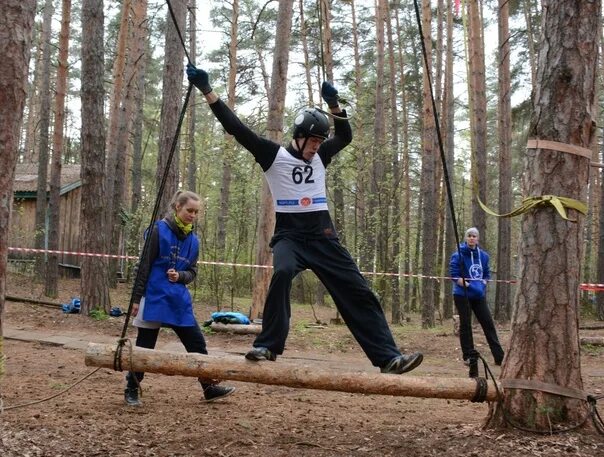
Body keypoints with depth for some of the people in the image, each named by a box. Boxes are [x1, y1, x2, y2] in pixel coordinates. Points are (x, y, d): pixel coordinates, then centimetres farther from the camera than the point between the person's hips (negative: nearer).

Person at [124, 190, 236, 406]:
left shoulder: (193, 240, 9)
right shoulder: (160, 230, -8)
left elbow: (192, 271, 13)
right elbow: (144, 265, -8)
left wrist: (180, 276, -11)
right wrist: (136, 298, -9)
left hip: (180, 300, 6)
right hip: (155, 297, -5)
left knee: (197, 343, 7)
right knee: (144, 347, 3)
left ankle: (210, 388, 17)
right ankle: (131, 391, 17)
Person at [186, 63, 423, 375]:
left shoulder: (320, 157, 14)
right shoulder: (273, 155, 0)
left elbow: (345, 136, 22)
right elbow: (236, 127, -5)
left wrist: (333, 103, 5)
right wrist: (206, 90, -10)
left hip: (323, 237, 4)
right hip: (289, 235, -4)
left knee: (358, 291, -3)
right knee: (282, 272, -36)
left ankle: (388, 357, -2)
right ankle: (268, 346, -24)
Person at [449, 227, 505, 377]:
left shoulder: (483, 255, 8)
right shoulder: (458, 255, -8)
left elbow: (486, 273, 18)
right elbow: (454, 275, -11)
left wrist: (484, 282, -1)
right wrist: (465, 283, -22)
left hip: (479, 295, 5)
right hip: (462, 295, -4)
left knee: (488, 323, 2)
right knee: (465, 325, 2)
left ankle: (499, 356, 5)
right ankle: (469, 356, 10)